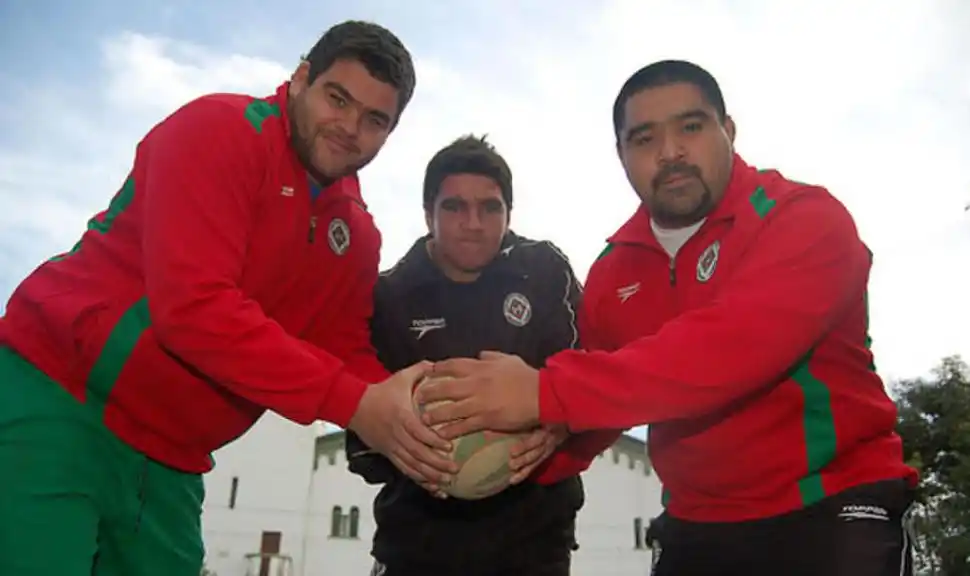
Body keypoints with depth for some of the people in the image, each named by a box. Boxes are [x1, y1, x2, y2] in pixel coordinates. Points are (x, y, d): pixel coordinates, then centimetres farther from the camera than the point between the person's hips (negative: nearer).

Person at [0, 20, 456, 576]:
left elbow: (347, 355, 3)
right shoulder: (222, 128, -14)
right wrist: (351, 402, -26)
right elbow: (192, 305, -26)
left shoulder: (359, 234, 6)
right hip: (57, 397, -6)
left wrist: (412, 425, -17)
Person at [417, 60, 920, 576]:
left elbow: (729, 347, -31)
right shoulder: (612, 270, 3)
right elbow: (600, 399, 5)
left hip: (832, 508, -5)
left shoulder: (807, 218, -14)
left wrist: (546, 394, -35)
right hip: (697, 528, 5)